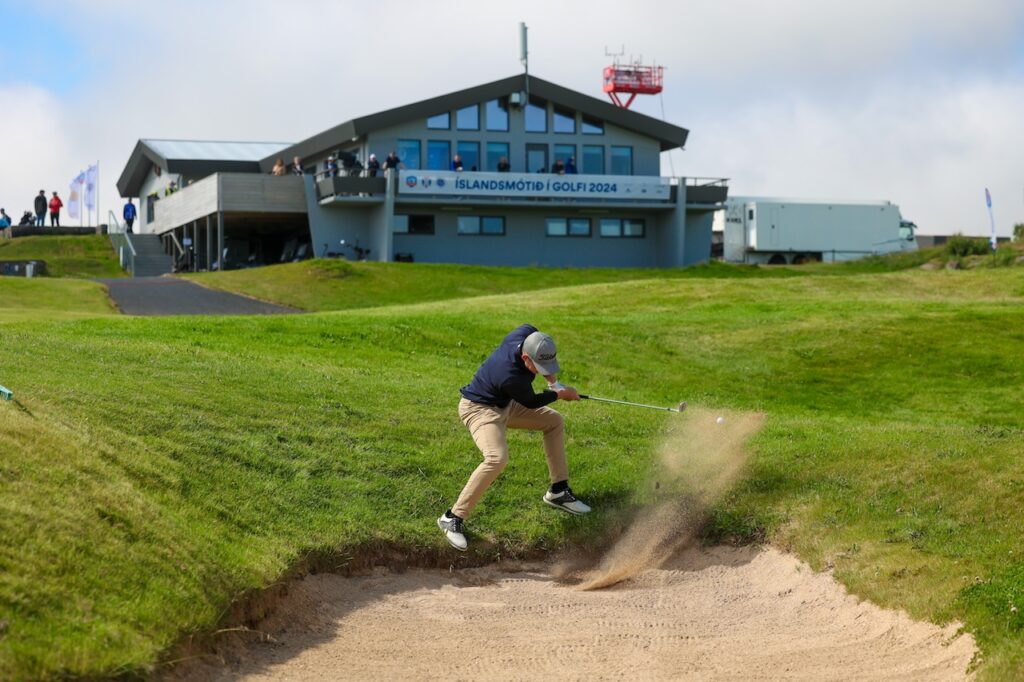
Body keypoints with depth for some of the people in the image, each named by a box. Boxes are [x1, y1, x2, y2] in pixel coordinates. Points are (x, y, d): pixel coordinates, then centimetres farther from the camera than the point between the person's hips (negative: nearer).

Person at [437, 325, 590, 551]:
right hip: (479, 408, -9)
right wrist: (560, 394, 0)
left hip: (505, 404, 9)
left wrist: (551, 378, 4)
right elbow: (532, 402, -17)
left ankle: (558, 492, 22)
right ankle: (453, 518, -23)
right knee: (497, 458, -31)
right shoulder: (511, 377, -38)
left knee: (554, 421, 13)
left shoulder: (527, 333, -21)